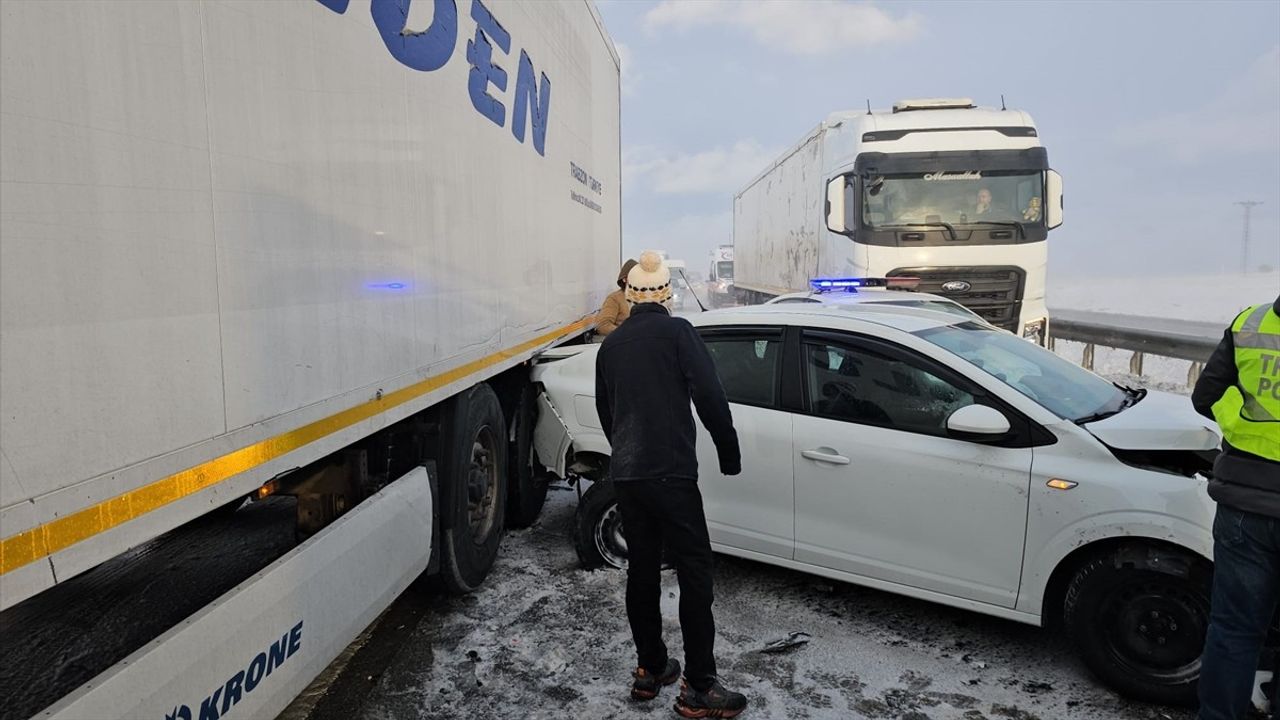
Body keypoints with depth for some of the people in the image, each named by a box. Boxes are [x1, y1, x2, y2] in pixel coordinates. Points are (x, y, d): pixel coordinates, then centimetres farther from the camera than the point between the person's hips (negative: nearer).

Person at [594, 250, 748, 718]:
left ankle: (650, 670, 25)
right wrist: (729, 453, -1)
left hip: (624, 474, 6)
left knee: (642, 571, 15)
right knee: (695, 574, 0)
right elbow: (709, 396, -12)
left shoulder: (610, 345, 12)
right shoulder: (676, 332, -6)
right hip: (670, 473, -6)